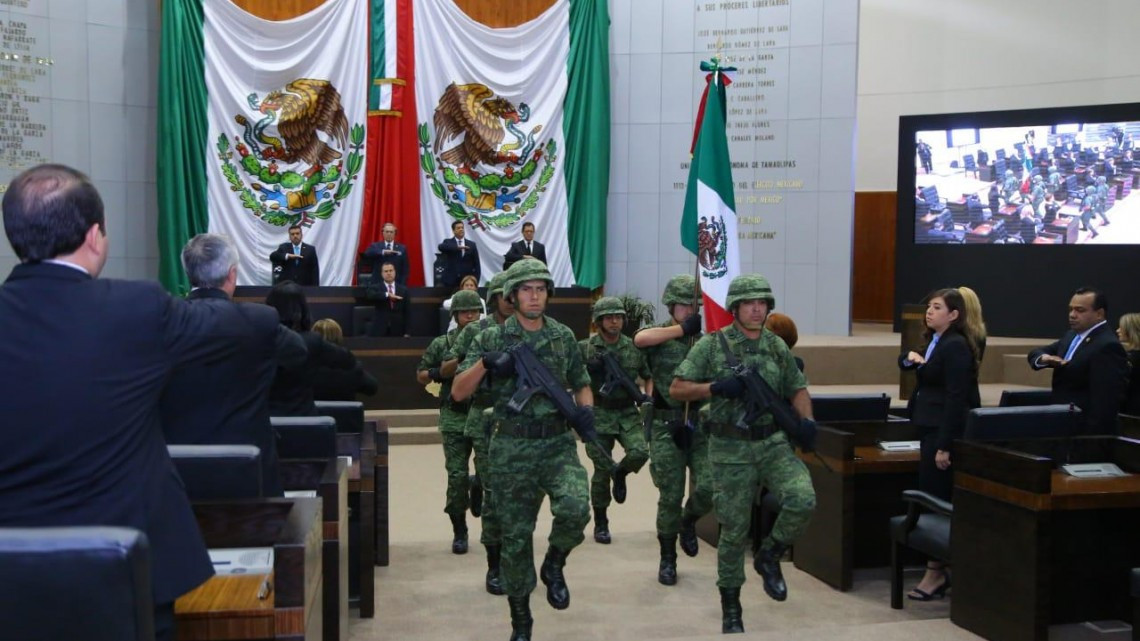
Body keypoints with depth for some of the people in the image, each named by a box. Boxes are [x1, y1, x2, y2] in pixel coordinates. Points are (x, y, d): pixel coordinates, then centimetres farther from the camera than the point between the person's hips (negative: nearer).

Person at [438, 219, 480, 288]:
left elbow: (476, 265, 8)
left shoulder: (471, 245, 10)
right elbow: (441, 247, -19)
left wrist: (475, 282, -2)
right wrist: (457, 247, -32)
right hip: (450, 282, -1)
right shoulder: (448, 242, 5)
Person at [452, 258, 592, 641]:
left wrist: (585, 410, -3)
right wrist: (484, 363, -19)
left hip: (557, 444, 1)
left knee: (575, 508, -26)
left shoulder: (563, 336, 7)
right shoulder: (491, 339, 1)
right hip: (512, 450, -1)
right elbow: (458, 393, -2)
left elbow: (581, 383, 18)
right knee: (515, 535, 5)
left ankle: (554, 565, 6)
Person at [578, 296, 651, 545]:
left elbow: (649, 376, 15)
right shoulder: (585, 348, -3)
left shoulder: (634, 347, 4)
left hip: (628, 414, 2)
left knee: (640, 452, -22)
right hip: (599, 416, -2)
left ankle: (620, 473, 15)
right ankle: (600, 524, 19)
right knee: (601, 471, 2)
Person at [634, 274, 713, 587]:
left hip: (702, 424, 2)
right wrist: (683, 328, -19)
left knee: (708, 488, -10)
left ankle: (689, 520, 25)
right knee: (670, 496, 2)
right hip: (668, 426, -2)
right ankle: (668, 559, 20)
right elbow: (640, 339, -25)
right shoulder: (657, 334, -1)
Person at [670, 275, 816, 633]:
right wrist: (715, 387, -20)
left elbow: (797, 389, 16)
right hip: (731, 451, -3)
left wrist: (807, 420, -3)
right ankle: (730, 608, 22)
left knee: (803, 500, -21)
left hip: (774, 444, 3)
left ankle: (769, 557, 7)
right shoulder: (712, 345, -4)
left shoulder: (777, 346, 7)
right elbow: (677, 389, -5)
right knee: (734, 530, 3)